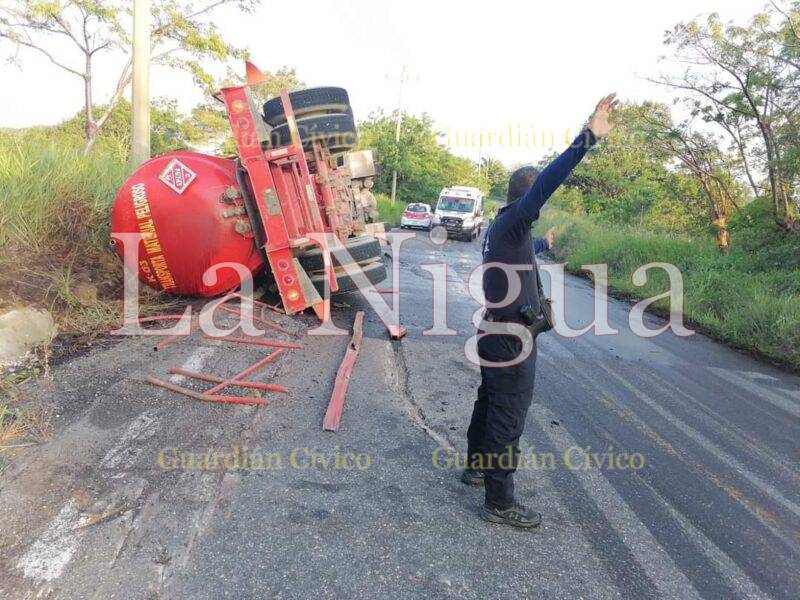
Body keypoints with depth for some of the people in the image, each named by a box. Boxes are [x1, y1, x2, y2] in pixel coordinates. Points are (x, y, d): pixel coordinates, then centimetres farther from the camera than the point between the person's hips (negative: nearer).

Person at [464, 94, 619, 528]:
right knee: (508, 419, -2)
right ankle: (499, 503, 8)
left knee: (489, 404, 22)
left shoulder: (501, 226, 12)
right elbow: (545, 184, -36)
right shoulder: (512, 221, -18)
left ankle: (477, 466, 39)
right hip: (511, 342, -10)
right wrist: (587, 140, -42)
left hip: (494, 336, 10)